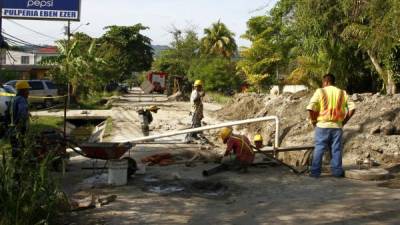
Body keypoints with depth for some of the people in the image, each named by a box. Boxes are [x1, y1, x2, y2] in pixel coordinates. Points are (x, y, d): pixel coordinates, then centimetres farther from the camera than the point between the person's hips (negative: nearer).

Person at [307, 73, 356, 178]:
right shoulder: (342, 93, 7)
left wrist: (313, 121, -1)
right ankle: (337, 171, 14)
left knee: (319, 150, 4)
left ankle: (315, 171, 6)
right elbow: (352, 108, 0)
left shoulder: (320, 92, -3)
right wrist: (344, 121, 7)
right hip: (337, 126, 2)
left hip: (322, 126, -2)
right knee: (336, 150, 10)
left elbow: (310, 108, -14)